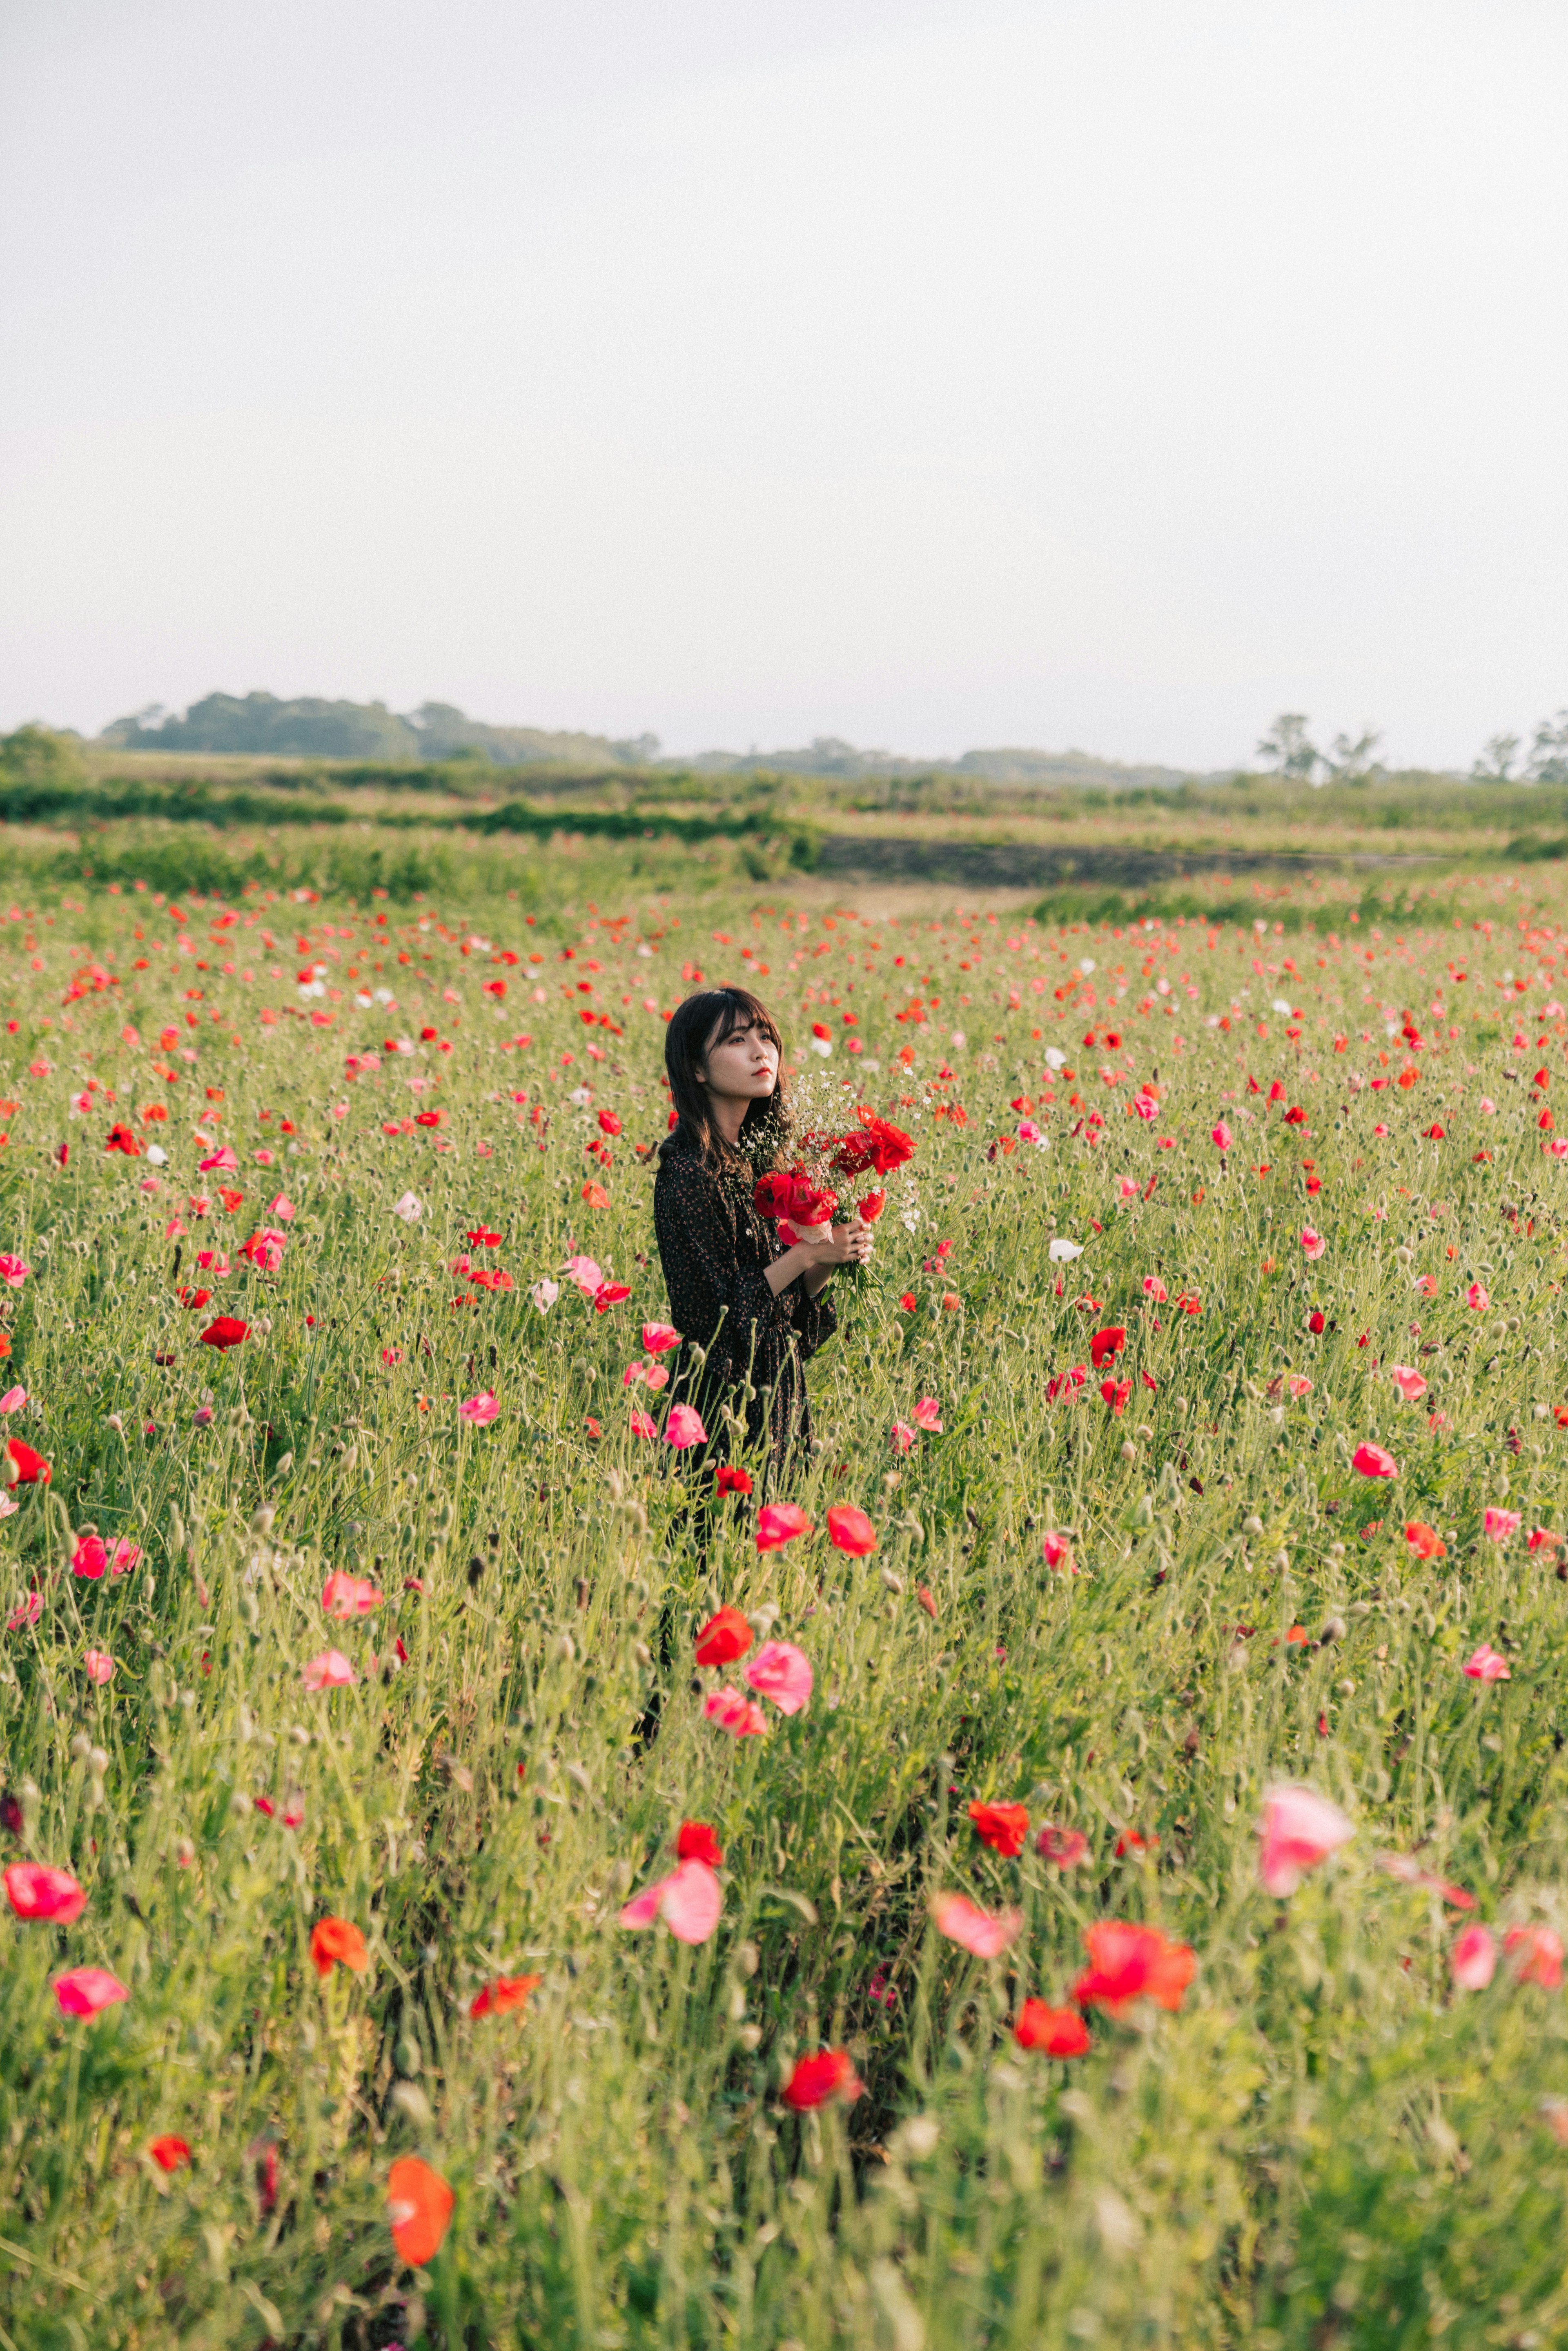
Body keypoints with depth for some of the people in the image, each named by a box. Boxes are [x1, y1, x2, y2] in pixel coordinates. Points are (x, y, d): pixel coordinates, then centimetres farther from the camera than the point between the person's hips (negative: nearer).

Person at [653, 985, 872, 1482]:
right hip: (724, 1398, -8)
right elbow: (714, 1315, -19)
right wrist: (809, 1253, -18)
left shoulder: (763, 1158, 7)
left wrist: (832, 1259, -7)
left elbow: (792, 1302, 11)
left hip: (779, 1388, 8)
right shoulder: (687, 1174, -17)